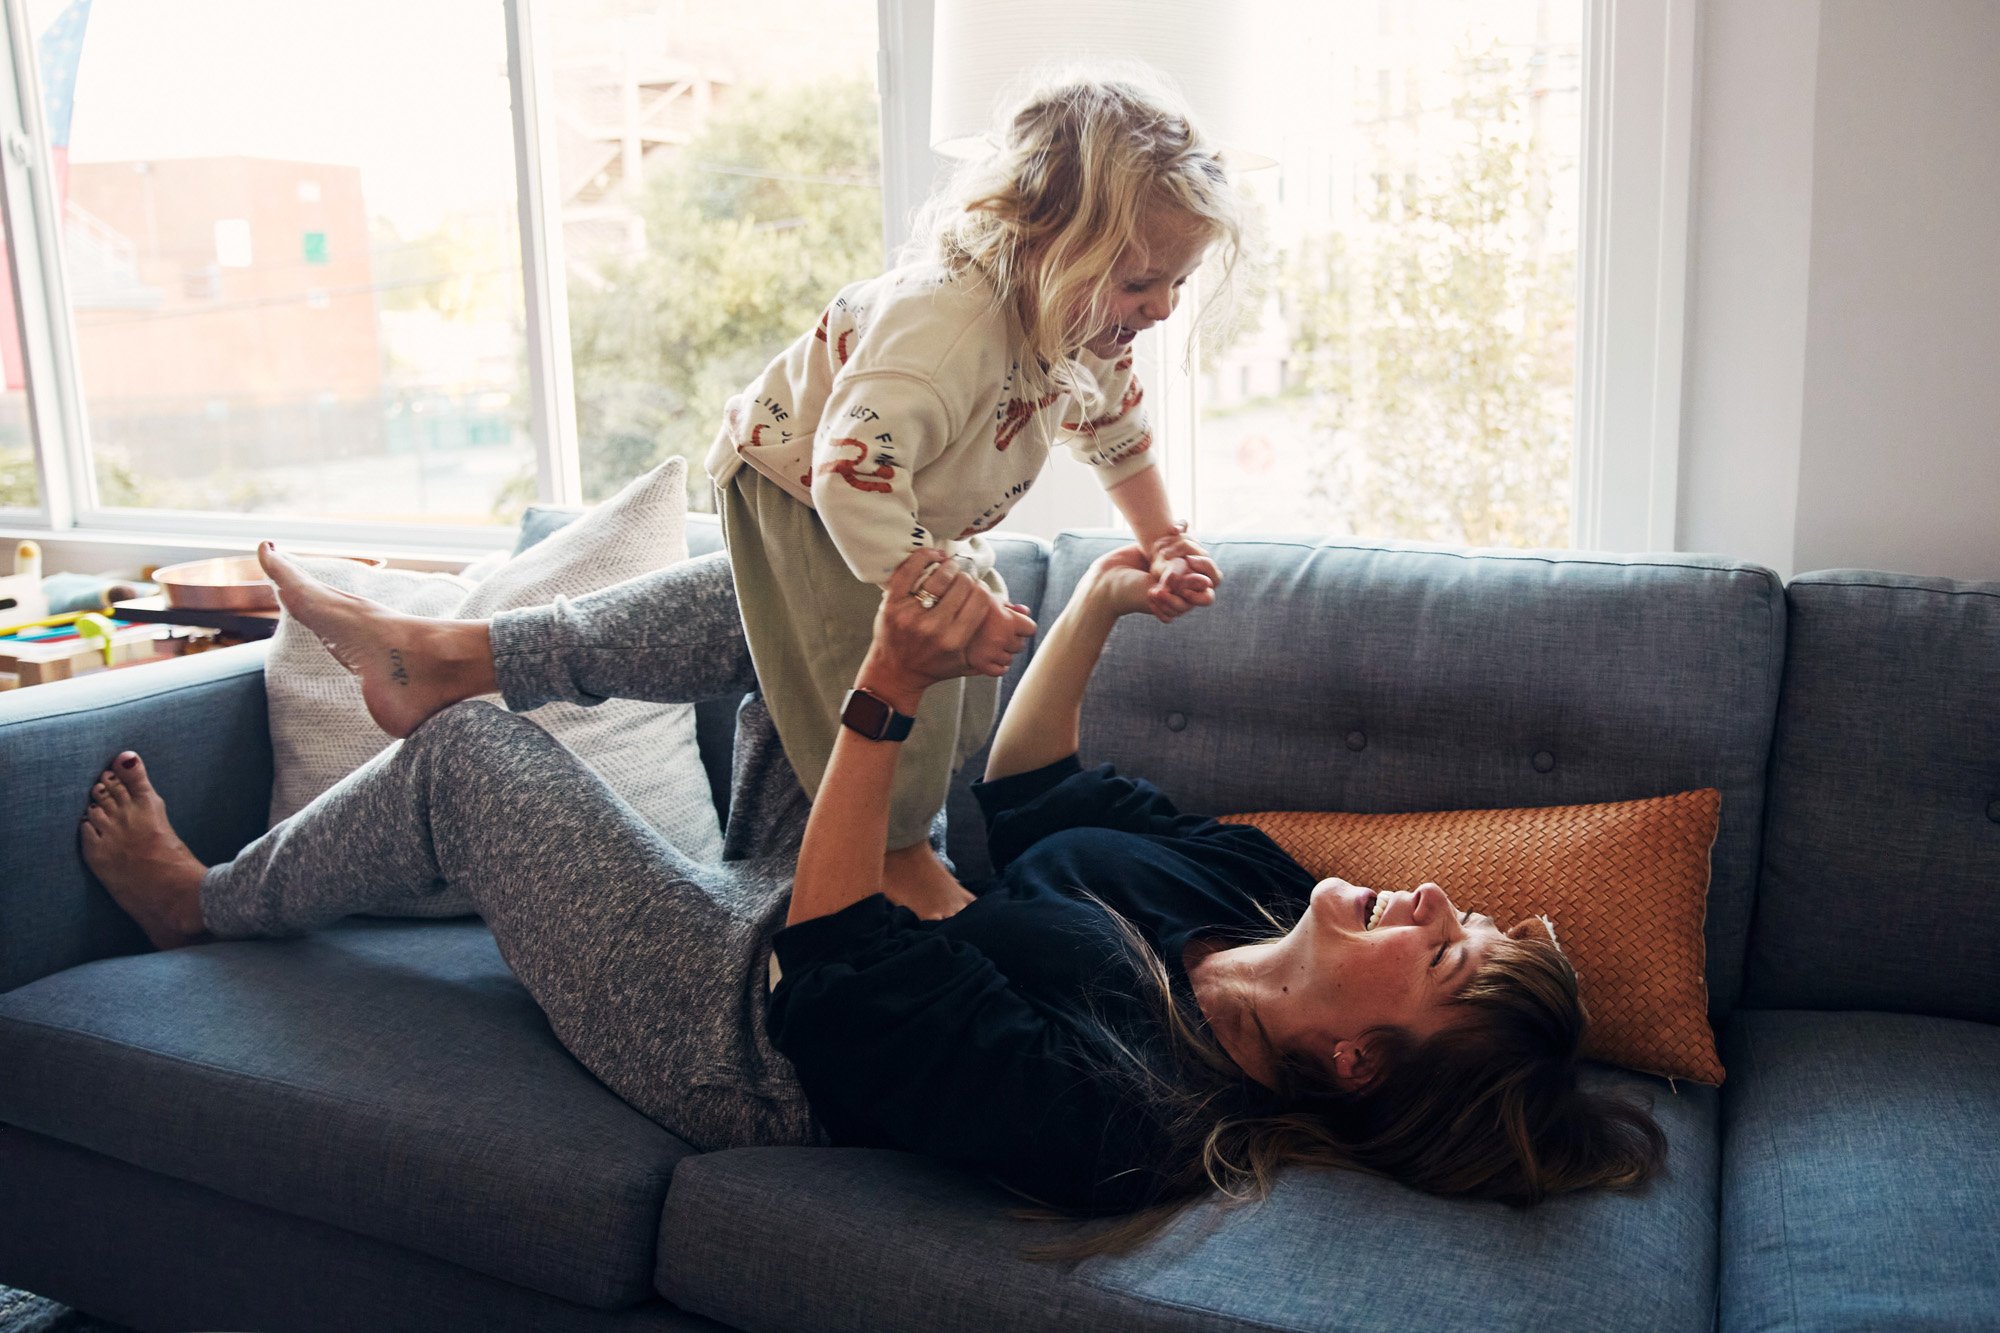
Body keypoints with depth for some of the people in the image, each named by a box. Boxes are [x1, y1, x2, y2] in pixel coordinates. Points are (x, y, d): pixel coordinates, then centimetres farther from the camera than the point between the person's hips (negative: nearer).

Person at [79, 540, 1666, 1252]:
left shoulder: (1112, 1108, -35)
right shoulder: (1248, 881, -12)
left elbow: (837, 978, -36)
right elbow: (1031, 796, 1)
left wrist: (889, 695, -43)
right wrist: (1091, 609, -6)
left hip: (735, 1017, -7)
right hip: (841, 907, 8)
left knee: (466, 755, -1)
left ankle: (198, 901, 32)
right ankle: (449, 647, 24)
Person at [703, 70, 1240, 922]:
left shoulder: (1090, 318, -13)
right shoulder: (945, 324, -43)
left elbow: (1113, 424, 8)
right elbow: (854, 472, -49)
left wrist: (1160, 542, 4)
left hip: (922, 511, 9)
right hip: (797, 487, -8)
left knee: (978, 653, 11)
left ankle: (919, 808, 33)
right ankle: (893, 851, 9)